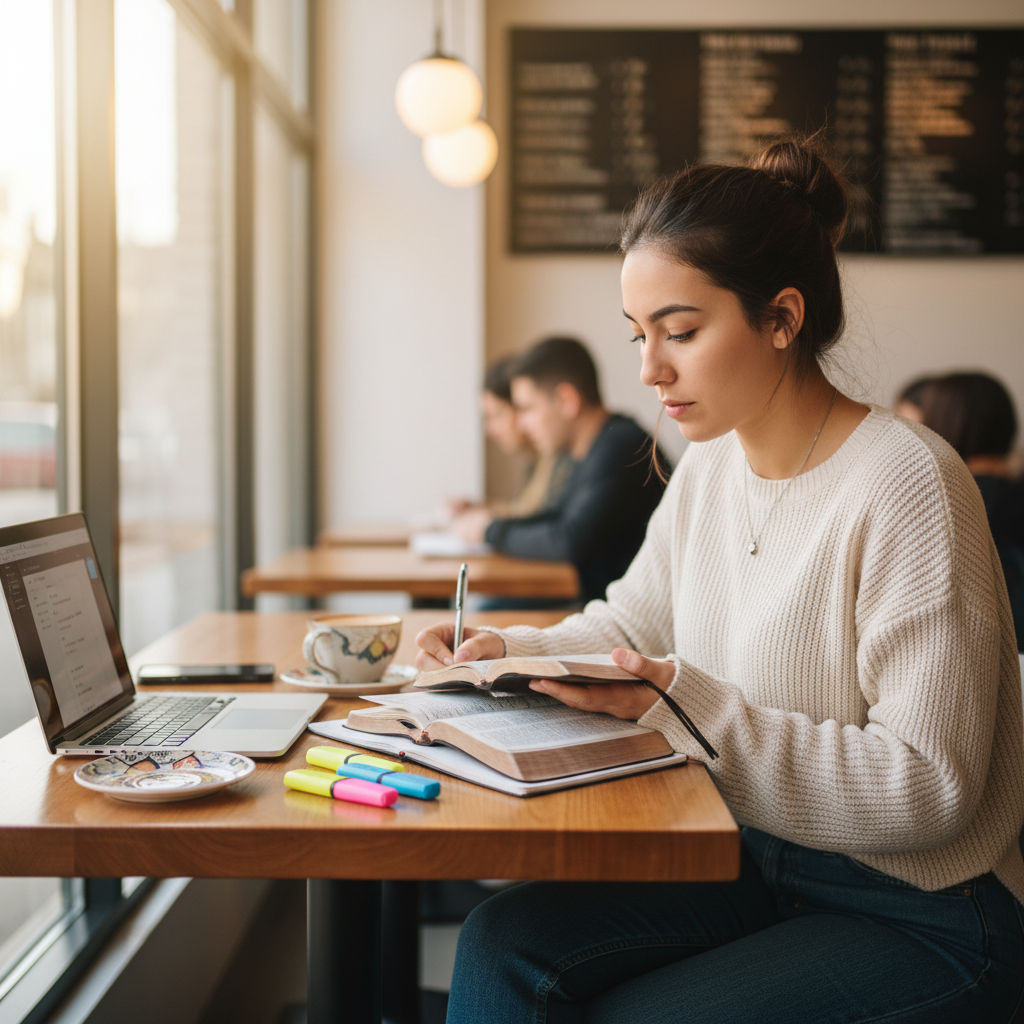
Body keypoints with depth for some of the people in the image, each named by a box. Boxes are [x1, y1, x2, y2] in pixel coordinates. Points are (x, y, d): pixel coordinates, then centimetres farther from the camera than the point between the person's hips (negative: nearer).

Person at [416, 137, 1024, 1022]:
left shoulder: (906, 486, -22)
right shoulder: (710, 466, 3)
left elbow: (929, 786, -23)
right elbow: (630, 626, 15)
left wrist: (690, 708, -30)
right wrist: (510, 651, -5)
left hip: (918, 915, -6)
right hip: (754, 861, 7)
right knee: (503, 944, -10)